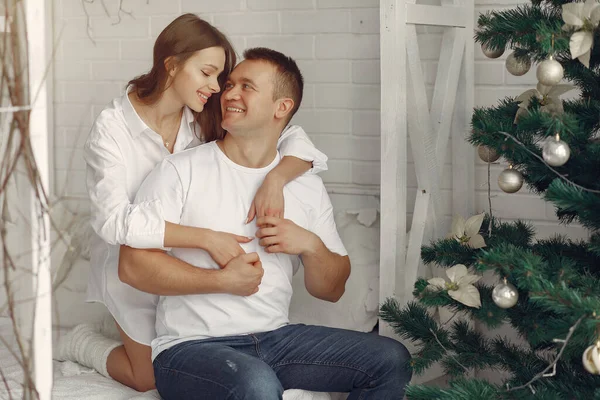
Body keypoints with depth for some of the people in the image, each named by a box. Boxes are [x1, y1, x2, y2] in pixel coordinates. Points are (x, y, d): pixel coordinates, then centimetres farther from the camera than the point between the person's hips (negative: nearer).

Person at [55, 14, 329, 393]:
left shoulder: (209, 119, -11)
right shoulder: (112, 128, -23)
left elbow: (295, 141, -12)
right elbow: (113, 219, -36)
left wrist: (275, 179, -35)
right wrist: (206, 237, -42)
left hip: (192, 266, 4)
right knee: (150, 378, 9)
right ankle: (81, 341, 35)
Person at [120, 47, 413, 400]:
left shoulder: (307, 185, 11)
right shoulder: (181, 172, -3)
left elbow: (332, 290, 14)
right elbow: (132, 266, -11)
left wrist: (310, 245, -7)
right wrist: (221, 279, -17)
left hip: (277, 337, 6)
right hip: (191, 346, -5)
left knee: (391, 359, -8)